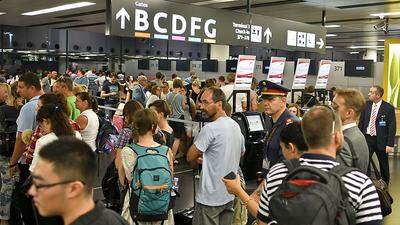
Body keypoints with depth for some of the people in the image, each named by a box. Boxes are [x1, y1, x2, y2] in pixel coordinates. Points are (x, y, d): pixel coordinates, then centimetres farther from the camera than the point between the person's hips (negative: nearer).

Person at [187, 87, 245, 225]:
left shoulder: (210, 128, -21)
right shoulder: (236, 126, 5)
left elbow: (190, 157, -16)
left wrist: (196, 163, 8)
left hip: (210, 197, -8)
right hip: (230, 195, 8)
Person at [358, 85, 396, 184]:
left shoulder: (388, 108, -10)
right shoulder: (366, 105, 1)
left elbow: (392, 127, -10)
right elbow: (361, 121, 7)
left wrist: (390, 144, -15)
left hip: (381, 140, -2)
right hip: (367, 138, 2)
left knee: (384, 164, 14)